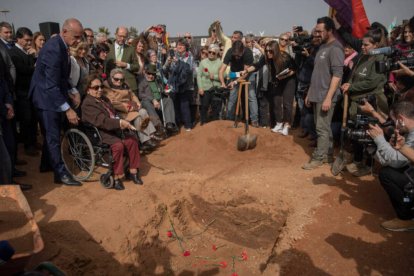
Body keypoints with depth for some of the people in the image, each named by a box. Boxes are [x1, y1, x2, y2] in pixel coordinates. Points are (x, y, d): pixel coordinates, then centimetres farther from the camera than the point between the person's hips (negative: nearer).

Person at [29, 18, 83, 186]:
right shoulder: (53, 48, -26)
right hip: (46, 96, -9)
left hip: (54, 94, 9)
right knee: (53, 136, -4)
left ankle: (46, 164, 34)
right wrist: (67, 109, -32)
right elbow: (51, 84, -30)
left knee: (51, 133, 19)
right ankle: (61, 173, 3)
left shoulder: (62, 45, 4)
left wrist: (72, 92, 3)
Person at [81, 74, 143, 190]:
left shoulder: (104, 99, 19)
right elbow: (101, 121, -25)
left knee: (132, 139, -11)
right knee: (118, 145, -31)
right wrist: (119, 123, -34)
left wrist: (121, 122, -3)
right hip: (99, 133, -8)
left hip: (113, 129, 8)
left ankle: (133, 171, -1)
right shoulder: (87, 104, -12)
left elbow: (114, 114, 19)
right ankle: (117, 177, -19)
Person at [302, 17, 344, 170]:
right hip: (317, 95, 9)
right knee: (324, 127, 14)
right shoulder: (322, 46, 15)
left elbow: (337, 75, -20)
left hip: (325, 96, -9)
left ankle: (318, 158, 5)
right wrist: (309, 93, 19)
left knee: (322, 128, -3)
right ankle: (327, 153, 24)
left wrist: (328, 98, -24)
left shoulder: (335, 48, -13)